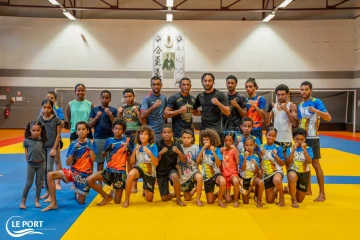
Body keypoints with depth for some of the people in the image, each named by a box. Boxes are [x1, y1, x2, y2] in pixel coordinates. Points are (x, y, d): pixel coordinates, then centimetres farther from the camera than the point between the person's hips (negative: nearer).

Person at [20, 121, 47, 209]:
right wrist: (29, 160, 2)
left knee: (38, 183, 10)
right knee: (29, 183, 2)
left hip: (41, 164, 1)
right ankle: (23, 201, 12)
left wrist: (42, 159, -3)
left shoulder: (42, 140, -3)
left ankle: (37, 201, 21)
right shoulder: (27, 140, -7)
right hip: (31, 164, -1)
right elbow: (26, 152, 2)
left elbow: (44, 151, 5)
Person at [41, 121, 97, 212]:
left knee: (81, 202, 3)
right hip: (73, 171, 1)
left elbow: (93, 159, -15)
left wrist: (90, 147, -19)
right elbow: (68, 163, -8)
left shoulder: (91, 142, -4)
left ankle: (77, 192, 41)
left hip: (85, 174, -1)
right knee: (50, 175, -22)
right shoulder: (73, 144, -3)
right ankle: (53, 203, -14)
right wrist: (73, 150, -20)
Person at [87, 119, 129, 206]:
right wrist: (107, 149, -11)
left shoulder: (126, 140, -4)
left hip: (120, 172, -3)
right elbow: (103, 155, 10)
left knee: (117, 201, -2)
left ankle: (113, 193, 37)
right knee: (89, 180, -19)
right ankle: (106, 196, 2)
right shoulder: (109, 140, 4)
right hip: (109, 170, 3)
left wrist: (127, 148, -24)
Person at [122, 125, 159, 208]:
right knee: (130, 174, -39)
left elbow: (156, 163, -17)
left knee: (149, 199, 5)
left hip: (149, 172, 0)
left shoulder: (153, 146, -11)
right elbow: (131, 162, -6)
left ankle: (145, 190, 43)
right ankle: (127, 200, -23)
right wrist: (135, 150, -19)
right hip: (139, 168, 0)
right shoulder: (137, 146, -3)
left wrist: (149, 153, -32)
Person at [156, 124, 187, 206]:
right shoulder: (158, 144, -9)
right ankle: (176, 194, 33)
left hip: (171, 169, -1)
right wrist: (160, 153, -30)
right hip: (161, 171, 1)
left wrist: (178, 152, -31)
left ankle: (178, 199, -14)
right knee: (165, 198, -2)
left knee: (175, 177, -39)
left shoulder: (177, 145, -7)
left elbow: (184, 160, -12)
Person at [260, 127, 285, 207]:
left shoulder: (278, 148, -7)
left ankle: (282, 198, -15)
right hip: (266, 174, 4)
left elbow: (283, 163, -6)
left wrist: (276, 156, -20)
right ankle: (276, 191, 43)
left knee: (276, 180, -44)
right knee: (269, 201, 8)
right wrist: (261, 155, -12)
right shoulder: (262, 147, 1)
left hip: (277, 171, -3)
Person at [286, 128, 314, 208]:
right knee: (292, 176, -44)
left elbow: (309, 161, -16)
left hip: (304, 173, 2)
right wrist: (293, 150, -18)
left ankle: (289, 190, 44)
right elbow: (289, 161, -14)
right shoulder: (290, 149, -1)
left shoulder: (308, 149, -2)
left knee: (300, 200, 9)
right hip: (293, 171, -2)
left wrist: (304, 149, -21)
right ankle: (293, 200, -24)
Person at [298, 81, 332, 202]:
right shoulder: (300, 105, 12)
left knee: (315, 164, -5)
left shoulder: (316, 102, -8)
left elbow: (328, 117, -18)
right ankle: (308, 189, 23)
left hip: (312, 138, -7)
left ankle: (322, 193, 2)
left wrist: (316, 111, -32)